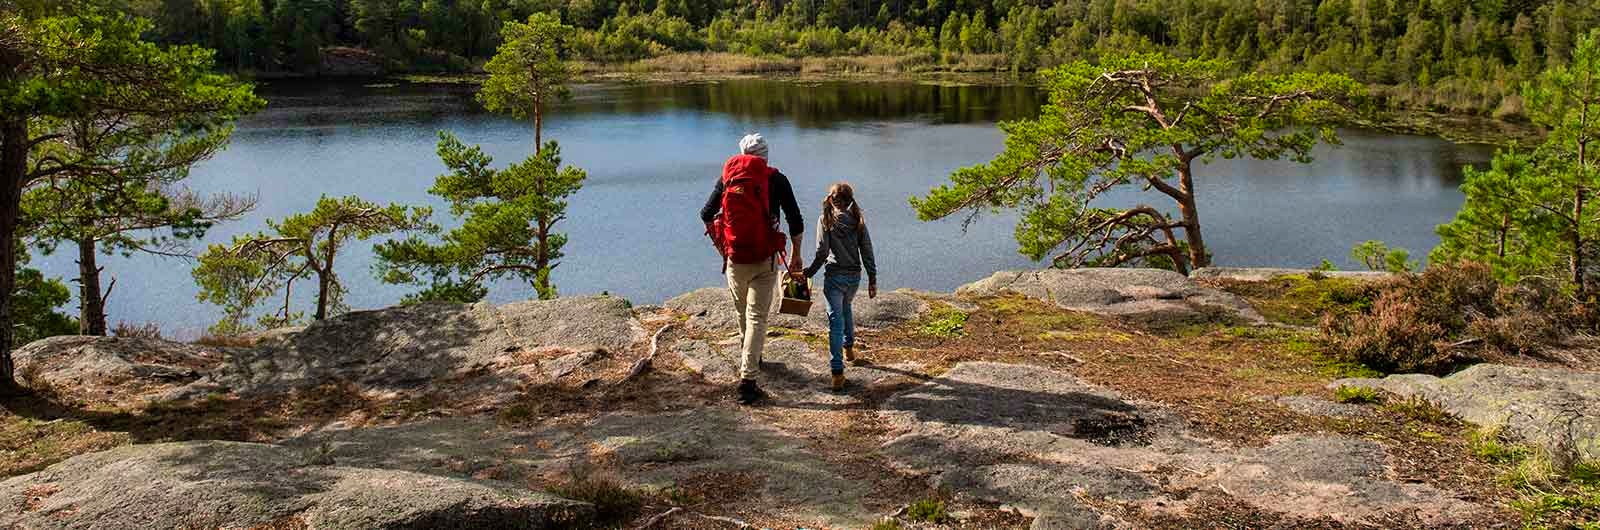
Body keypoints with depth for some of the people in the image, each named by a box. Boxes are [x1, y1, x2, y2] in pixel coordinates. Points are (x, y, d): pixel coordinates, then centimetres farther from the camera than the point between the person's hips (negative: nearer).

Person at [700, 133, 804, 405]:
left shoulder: (728, 176, 4)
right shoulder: (776, 179, -2)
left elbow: (706, 215, 7)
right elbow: (796, 222, -2)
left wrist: (721, 247, 20)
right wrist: (796, 256, 10)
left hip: (735, 260, 3)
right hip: (765, 260, -2)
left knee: (743, 311, 24)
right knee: (757, 317, -1)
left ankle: (750, 356, 46)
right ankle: (747, 380, -9)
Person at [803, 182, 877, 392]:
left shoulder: (826, 221, -8)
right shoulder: (858, 221, 1)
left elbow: (822, 253, -11)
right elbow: (867, 253, 2)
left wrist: (809, 272, 3)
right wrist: (872, 280, 8)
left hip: (834, 276, -4)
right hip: (855, 276, 4)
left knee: (836, 321, -4)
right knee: (846, 308, 31)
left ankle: (837, 372, -10)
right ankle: (849, 348, 45)